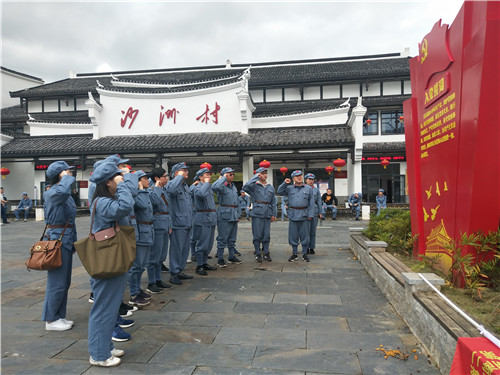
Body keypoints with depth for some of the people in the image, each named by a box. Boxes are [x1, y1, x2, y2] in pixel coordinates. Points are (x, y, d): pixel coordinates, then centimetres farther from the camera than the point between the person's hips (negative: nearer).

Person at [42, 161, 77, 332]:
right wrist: (67, 177, -20)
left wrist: (73, 242, 21)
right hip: (58, 239, -10)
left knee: (64, 282, 15)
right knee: (57, 282, -2)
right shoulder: (52, 193, -14)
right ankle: (50, 320, 11)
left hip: (67, 240, 10)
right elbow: (62, 191, -40)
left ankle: (59, 316, 26)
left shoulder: (66, 195, 15)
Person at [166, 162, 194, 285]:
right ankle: (174, 274, 8)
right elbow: (171, 190, -37)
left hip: (187, 224, 9)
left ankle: (180, 271, 26)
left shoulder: (186, 186, 18)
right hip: (178, 224, -9)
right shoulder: (172, 184, -10)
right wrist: (180, 177, -24)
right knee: (177, 250, -2)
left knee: (185, 249, 15)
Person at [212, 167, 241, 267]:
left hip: (234, 216, 8)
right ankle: (220, 259, 6)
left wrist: (238, 214, 18)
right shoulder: (222, 186, -10)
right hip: (224, 215, -8)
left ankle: (231, 257, 27)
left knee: (232, 238, 16)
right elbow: (214, 187, -35)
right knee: (222, 238, -2)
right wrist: (224, 178, -22)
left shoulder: (234, 186, 15)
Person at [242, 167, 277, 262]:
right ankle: (257, 253, 11)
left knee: (266, 235, 7)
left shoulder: (271, 188, 15)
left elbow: (273, 202, 16)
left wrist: (274, 214, 9)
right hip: (257, 214, -4)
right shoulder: (254, 186, 1)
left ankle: (266, 253, 18)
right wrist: (255, 177, -14)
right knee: (257, 235, 0)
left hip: (267, 214, 4)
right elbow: (245, 187, -22)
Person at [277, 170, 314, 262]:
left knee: (304, 235, 5)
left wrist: (310, 215, -3)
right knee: (293, 236, 6)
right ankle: (294, 254, 18)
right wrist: (285, 183, -6)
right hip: (292, 216, 1)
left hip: (304, 216, -1)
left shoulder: (308, 189, 5)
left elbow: (311, 203, 4)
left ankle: (304, 254, 17)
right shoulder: (289, 188, 8)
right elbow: (280, 192, 6)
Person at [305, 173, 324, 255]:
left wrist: (321, 213, 5)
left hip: (314, 212, 2)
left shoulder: (316, 190, 10)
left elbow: (319, 202, 11)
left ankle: (312, 248, 13)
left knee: (313, 232, 6)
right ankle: (306, 248, 5)